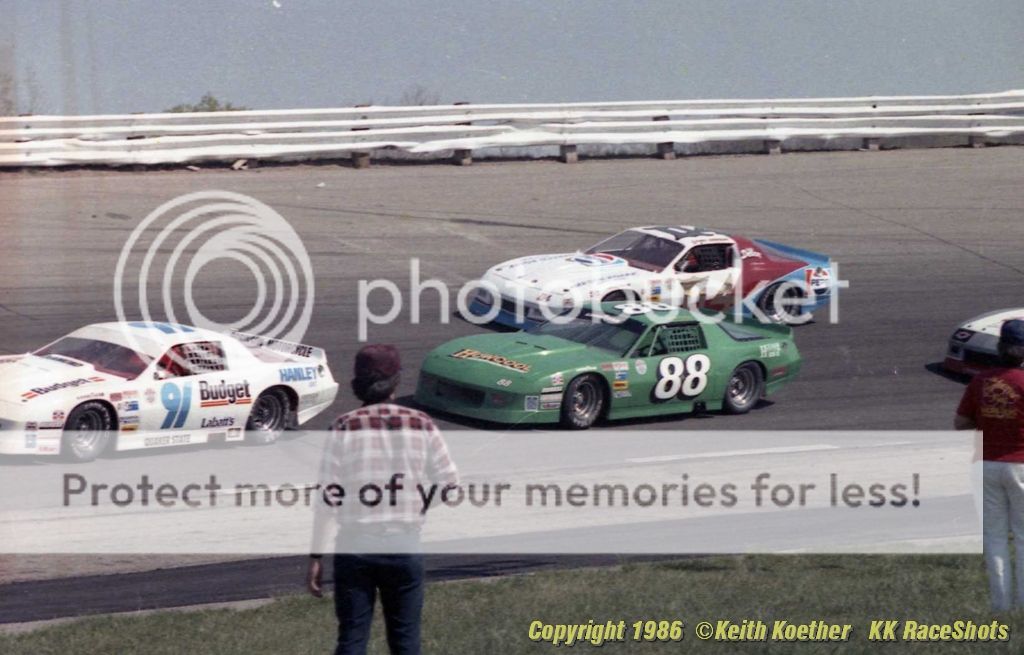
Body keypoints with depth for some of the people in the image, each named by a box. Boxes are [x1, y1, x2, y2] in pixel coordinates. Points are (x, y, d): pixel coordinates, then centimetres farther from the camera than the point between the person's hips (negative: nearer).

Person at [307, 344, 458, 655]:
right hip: (404, 548, 1)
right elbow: (449, 485, 4)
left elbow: (327, 498, -7)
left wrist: (316, 556, -3)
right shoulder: (422, 426, -1)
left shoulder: (345, 428, -5)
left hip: (354, 548, -1)